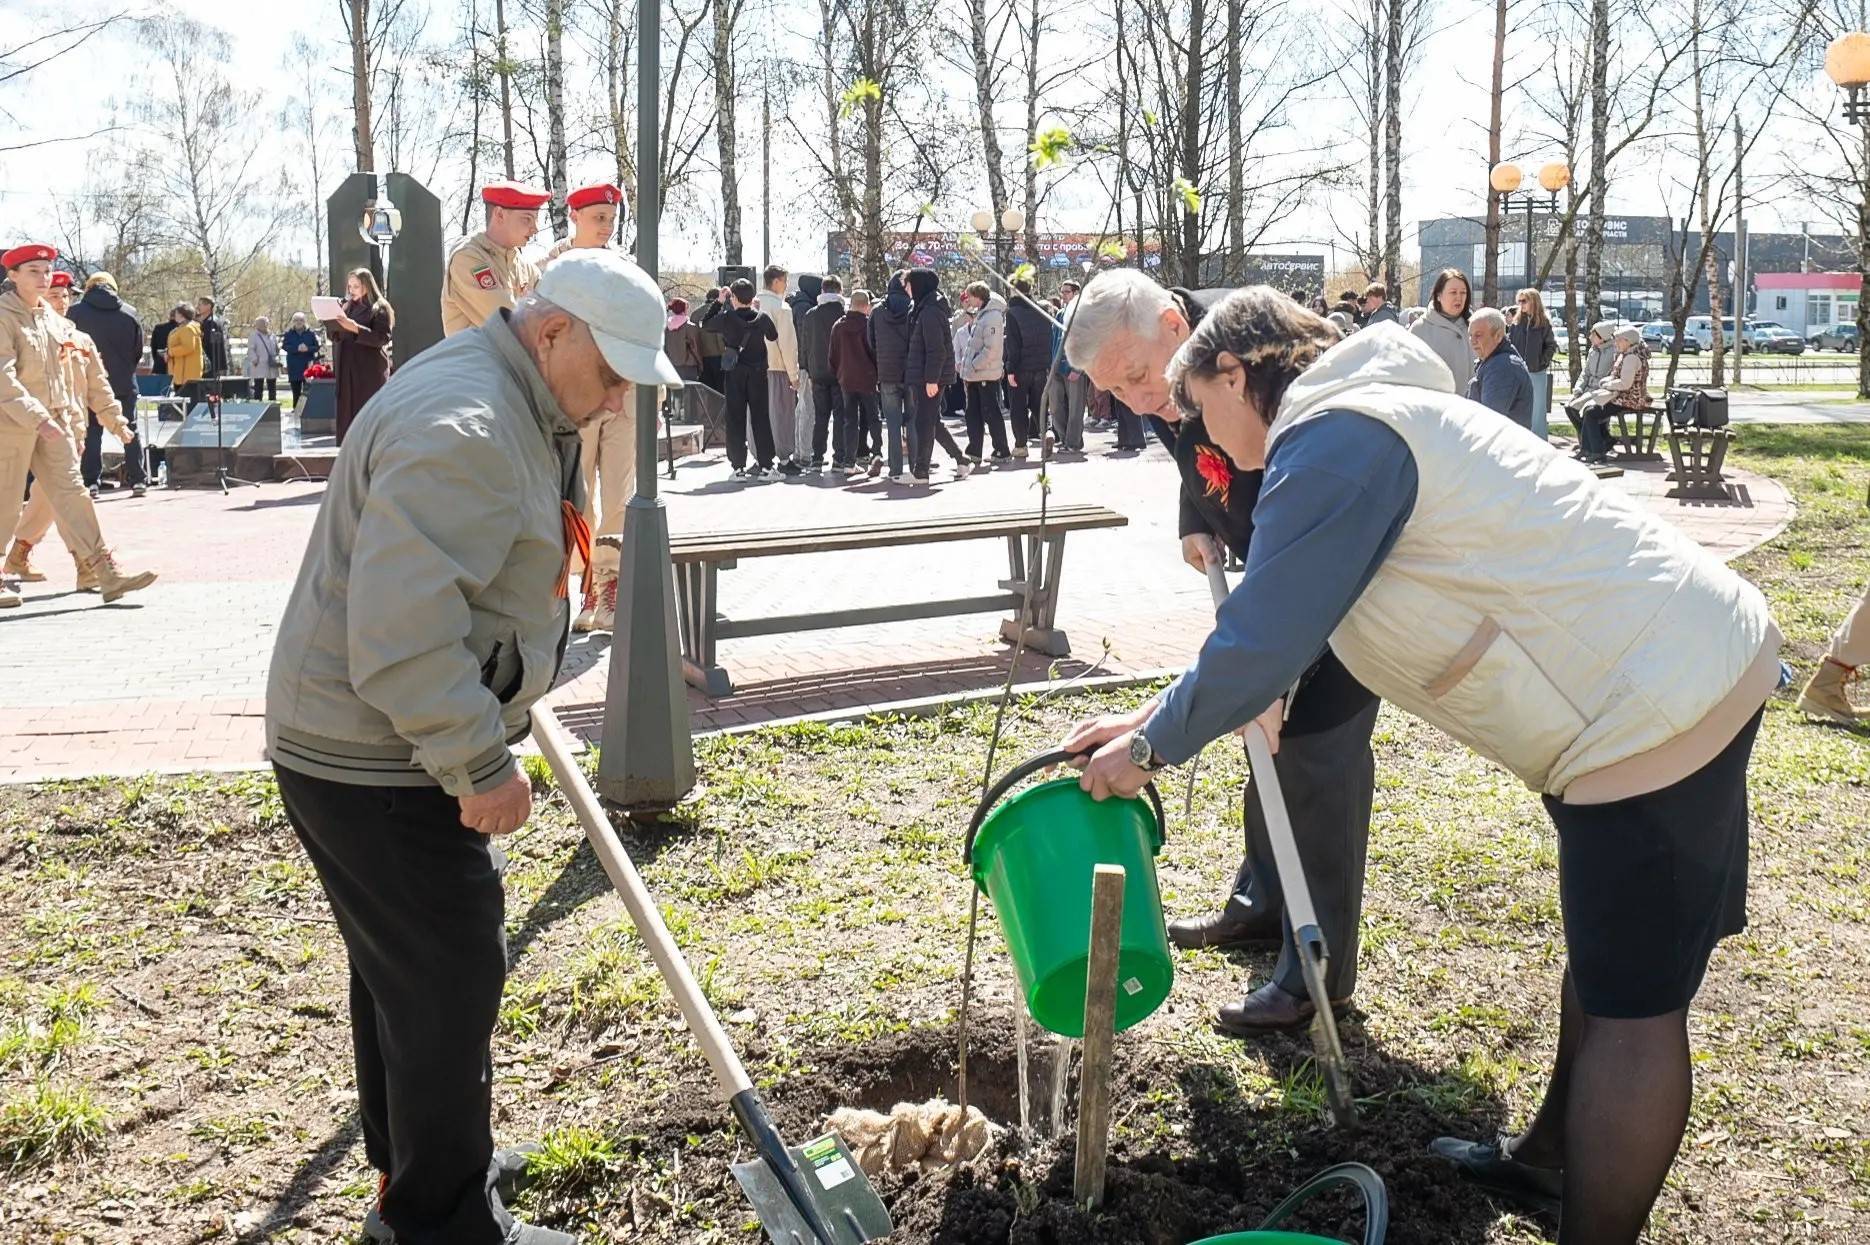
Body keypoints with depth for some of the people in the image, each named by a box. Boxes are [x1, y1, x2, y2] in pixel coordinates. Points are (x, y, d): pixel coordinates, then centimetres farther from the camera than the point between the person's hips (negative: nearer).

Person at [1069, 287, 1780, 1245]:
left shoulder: (1333, 439, -16)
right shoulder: (1373, 417, 17)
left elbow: (1263, 642, -17)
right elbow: (1272, 619, 22)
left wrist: (1152, 746, -1)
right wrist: (1151, 723, 20)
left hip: (1657, 701, -11)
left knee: (1630, 1004, 0)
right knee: (1611, 957, 23)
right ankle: (1549, 1159, 41)